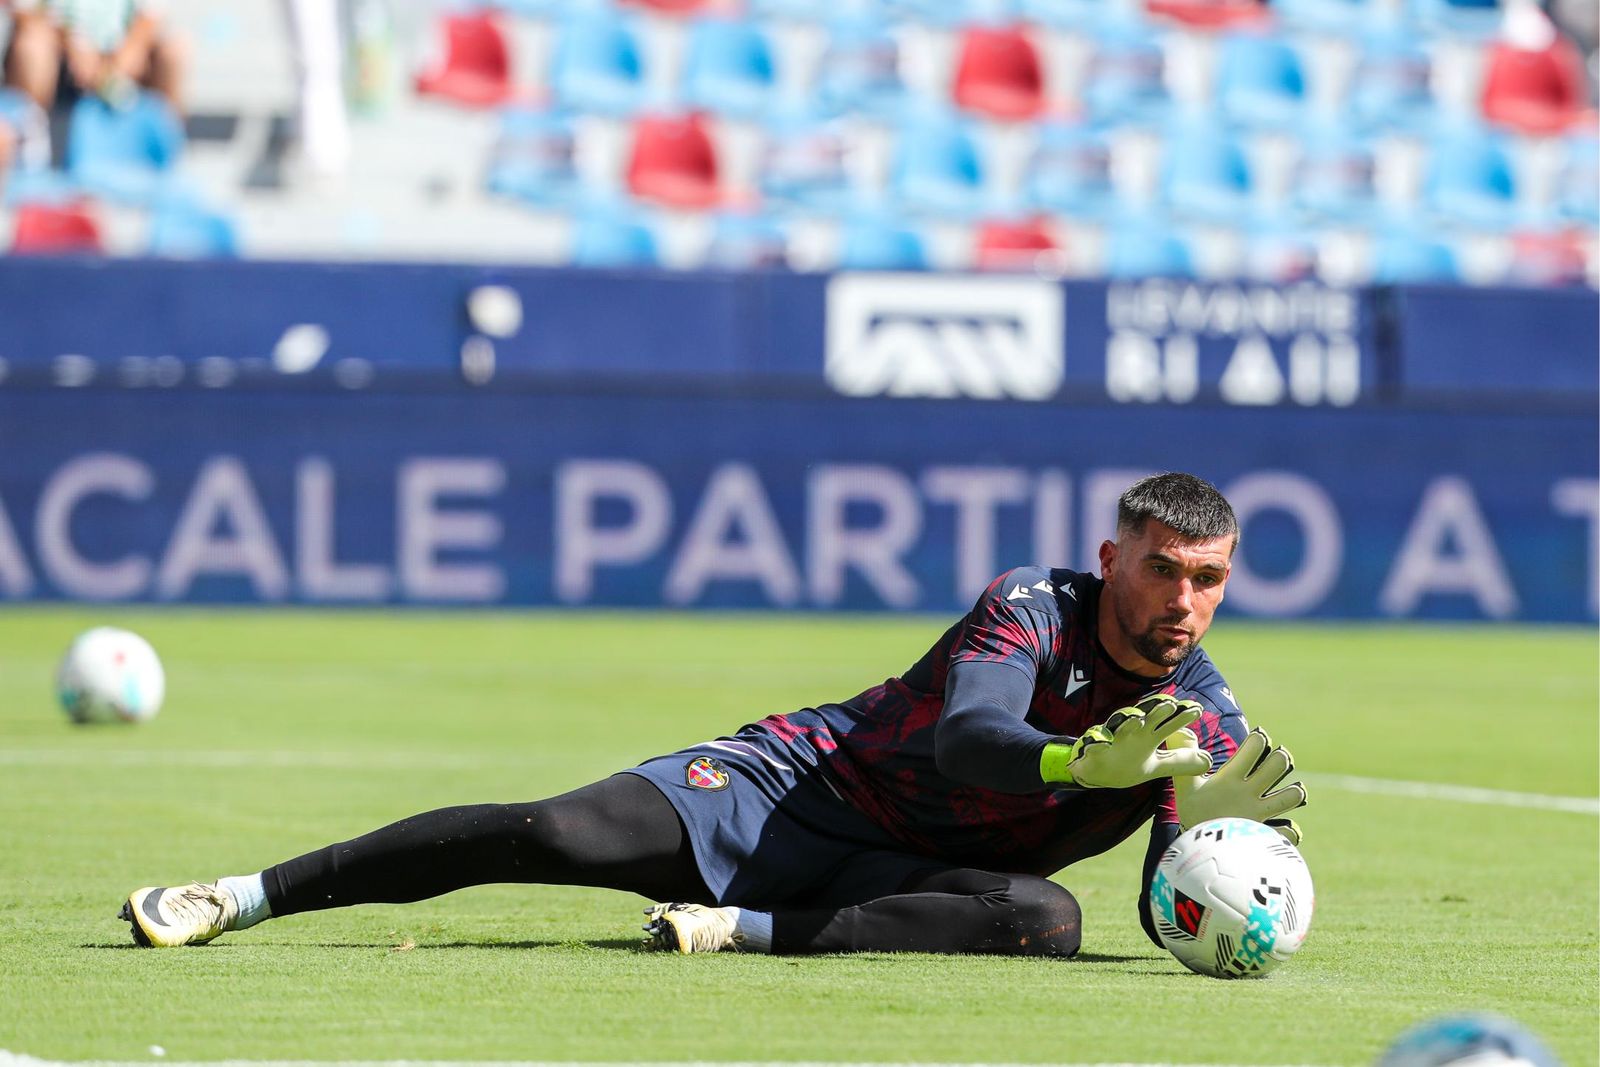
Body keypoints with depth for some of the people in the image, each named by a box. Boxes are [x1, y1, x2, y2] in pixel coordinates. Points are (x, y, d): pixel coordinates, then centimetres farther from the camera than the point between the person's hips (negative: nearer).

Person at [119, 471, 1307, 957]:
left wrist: (1230, 833, -27)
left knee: (1049, 917, -33)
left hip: (903, 878, 2)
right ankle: (243, 897, -9)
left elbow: (1174, 924, -5)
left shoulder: (1207, 726, -2)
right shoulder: (1032, 608, -12)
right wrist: (1084, 762, -49)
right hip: (804, 779, -2)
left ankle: (752, 930, -30)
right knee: (553, 834, -20)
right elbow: (960, 738, -30)